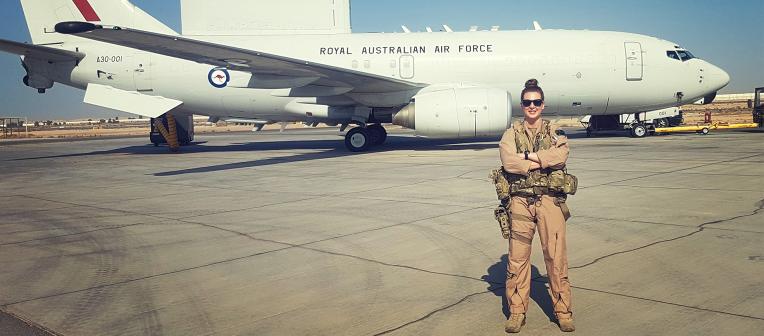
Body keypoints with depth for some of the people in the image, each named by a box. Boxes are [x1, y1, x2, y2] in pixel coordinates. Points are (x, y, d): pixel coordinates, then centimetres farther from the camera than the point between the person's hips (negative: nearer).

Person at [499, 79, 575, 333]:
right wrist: (543, 161, -8)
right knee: (517, 258, 4)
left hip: (550, 200, 0)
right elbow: (508, 162, -10)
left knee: (556, 257, 2)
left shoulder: (554, 132, 11)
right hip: (520, 200, 0)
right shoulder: (511, 133, 9)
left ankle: (563, 311, 15)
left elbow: (561, 155, -11)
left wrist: (527, 156, -10)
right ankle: (517, 312, 15)